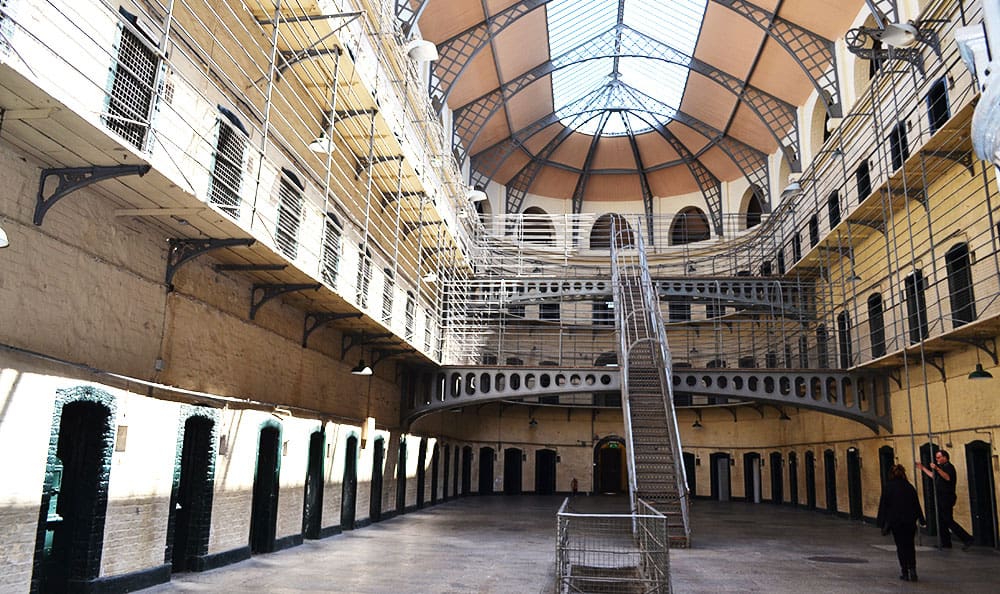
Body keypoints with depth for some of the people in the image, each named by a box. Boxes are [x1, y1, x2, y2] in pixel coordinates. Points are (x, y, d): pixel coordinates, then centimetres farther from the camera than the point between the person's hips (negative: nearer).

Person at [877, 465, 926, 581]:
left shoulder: (888, 487, -3)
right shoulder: (910, 486, 5)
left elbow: (883, 505, -3)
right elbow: (917, 504, 7)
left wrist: (883, 524, 1)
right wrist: (921, 520, 13)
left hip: (895, 521, -2)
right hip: (910, 521, 3)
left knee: (901, 546, 6)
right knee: (910, 546, 12)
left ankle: (904, 572, 4)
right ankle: (912, 570, 0)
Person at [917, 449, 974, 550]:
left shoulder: (949, 466, -10)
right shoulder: (942, 467, 19)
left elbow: (947, 477, -29)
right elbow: (933, 475, 32)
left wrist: (937, 469, -40)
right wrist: (922, 467, 30)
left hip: (947, 498, -10)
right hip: (941, 498, 10)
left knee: (948, 521, -13)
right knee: (941, 521, 10)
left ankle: (967, 539, -9)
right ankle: (946, 543, 15)